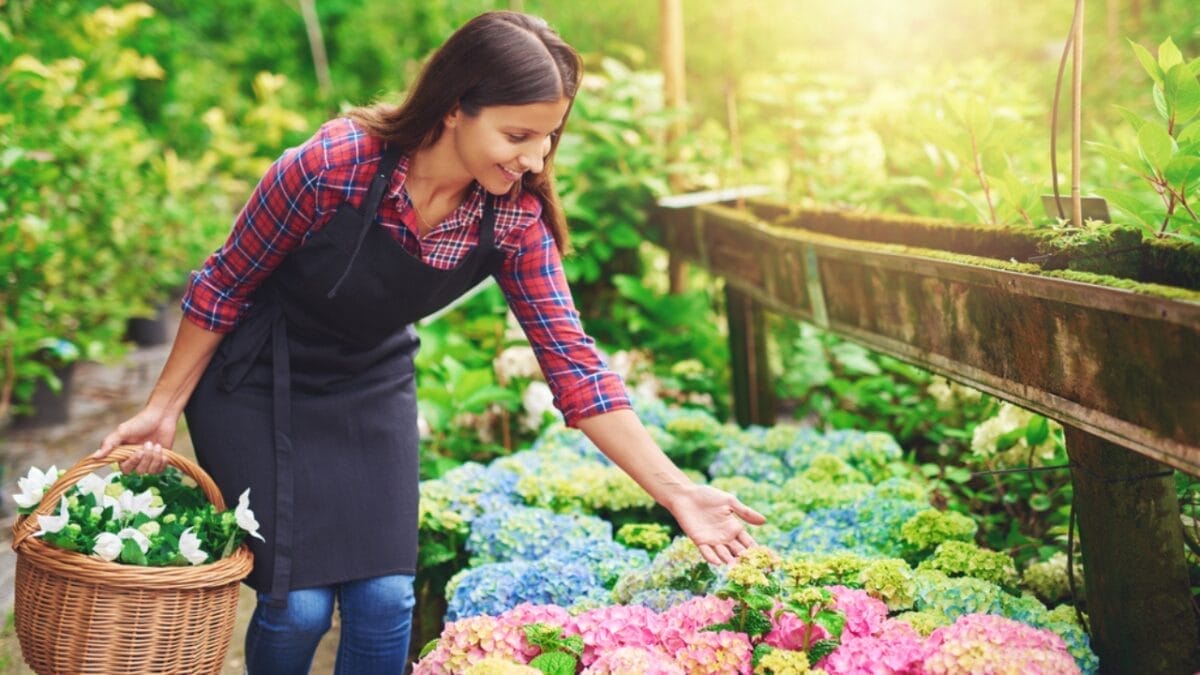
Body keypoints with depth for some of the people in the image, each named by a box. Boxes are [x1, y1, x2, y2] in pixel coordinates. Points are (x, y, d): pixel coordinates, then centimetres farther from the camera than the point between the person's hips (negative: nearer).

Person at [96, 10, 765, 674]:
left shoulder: (516, 215, -18)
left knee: (386, 599, -2)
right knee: (299, 603, -8)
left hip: (372, 389, 4)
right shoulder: (333, 165, -31)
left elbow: (572, 357, -15)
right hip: (259, 387, -3)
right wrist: (164, 408, -6)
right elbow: (225, 285, -15)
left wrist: (675, 489, -20)